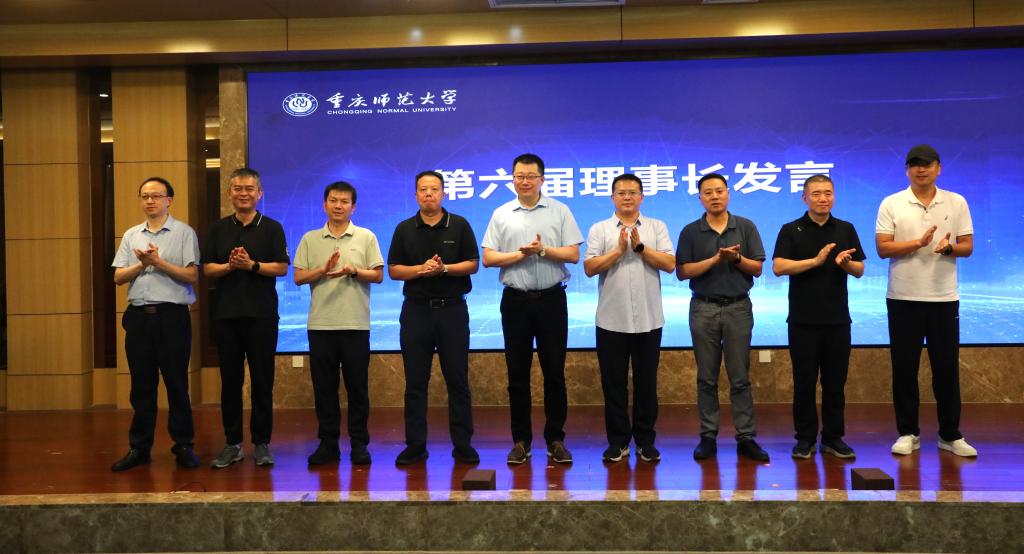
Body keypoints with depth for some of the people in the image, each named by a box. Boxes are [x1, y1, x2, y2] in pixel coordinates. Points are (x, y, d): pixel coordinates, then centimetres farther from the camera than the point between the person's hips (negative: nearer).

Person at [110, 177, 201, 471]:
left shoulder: (184, 233, 0)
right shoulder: (131, 235, 13)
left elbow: (192, 275, -8)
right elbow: (118, 277, 7)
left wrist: (159, 262, -14)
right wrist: (142, 264, -9)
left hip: (172, 315, -4)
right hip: (138, 315, 4)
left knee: (177, 384, 1)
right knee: (141, 385, 9)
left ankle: (183, 446, 11)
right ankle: (139, 447, 18)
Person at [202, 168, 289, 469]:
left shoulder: (272, 228, 4)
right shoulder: (218, 229, 11)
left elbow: (282, 267, -3)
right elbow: (207, 268, 6)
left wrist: (252, 265, -17)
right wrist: (230, 266, -13)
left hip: (262, 314, -2)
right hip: (225, 313, 2)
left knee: (262, 381, 2)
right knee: (230, 379, 7)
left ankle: (261, 443, 11)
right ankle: (232, 443, 16)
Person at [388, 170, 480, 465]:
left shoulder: (459, 225, 3)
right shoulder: (404, 229, 7)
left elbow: (473, 264, 1)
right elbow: (393, 270, 4)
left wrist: (444, 268, -16)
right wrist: (421, 269, -14)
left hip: (452, 308, -1)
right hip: (416, 310, 1)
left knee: (458, 380, 3)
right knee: (415, 382, 4)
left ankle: (463, 444, 11)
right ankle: (415, 445, 12)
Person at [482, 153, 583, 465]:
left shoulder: (559, 211, 5)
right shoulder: (501, 214, 7)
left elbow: (573, 254, -2)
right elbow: (488, 258, 1)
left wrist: (543, 250, -14)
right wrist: (520, 254, -11)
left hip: (551, 299, -1)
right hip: (516, 300, 1)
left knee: (554, 371, 2)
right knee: (517, 373, 6)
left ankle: (555, 439, 12)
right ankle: (521, 441, 15)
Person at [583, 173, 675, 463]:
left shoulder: (657, 227, 8)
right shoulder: (599, 229, 5)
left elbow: (669, 264, -4)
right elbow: (590, 268, -6)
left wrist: (640, 246, -11)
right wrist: (619, 249, -13)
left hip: (648, 320, 1)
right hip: (611, 320, 0)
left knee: (646, 382, 8)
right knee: (613, 383, 6)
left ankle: (645, 441, 19)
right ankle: (618, 441, 17)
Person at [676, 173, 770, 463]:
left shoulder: (746, 227, 4)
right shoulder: (690, 232, 3)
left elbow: (757, 268, 3)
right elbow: (682, 272, -4)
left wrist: (736, 258, -16)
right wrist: (717, 259, -13)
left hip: (738, 308, 0)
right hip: (703, 309, 0)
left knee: (740, 378, 2)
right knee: (707, 378, 5)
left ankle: (746, 438, 8)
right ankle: (708, 436, 12)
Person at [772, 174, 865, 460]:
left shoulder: (846, 229, 9)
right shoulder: (791, 230, 1)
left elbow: (859, 270, 7)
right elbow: (778, 266, -11)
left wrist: (844, 262, -15)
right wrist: (816, 260, -19)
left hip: (837, 318, 2)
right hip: (803, 319, -2)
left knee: (835, 382, 7)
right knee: (804, 382, 3)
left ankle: (833, 438, 17)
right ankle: (805, 438, 13)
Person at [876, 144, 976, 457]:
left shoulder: (957, 203, 6)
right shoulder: (891, 204, 0)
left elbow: (967, 247, 4)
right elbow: (883, 248, -7)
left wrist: (949, 247, -17)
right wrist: (918, 243, -20)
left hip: (944, 298, 1)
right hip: (904, 299, -1)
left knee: (947, 368, 6)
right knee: (904, 368, 4)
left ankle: (950, 435, 17)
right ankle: (908, 433, 15)